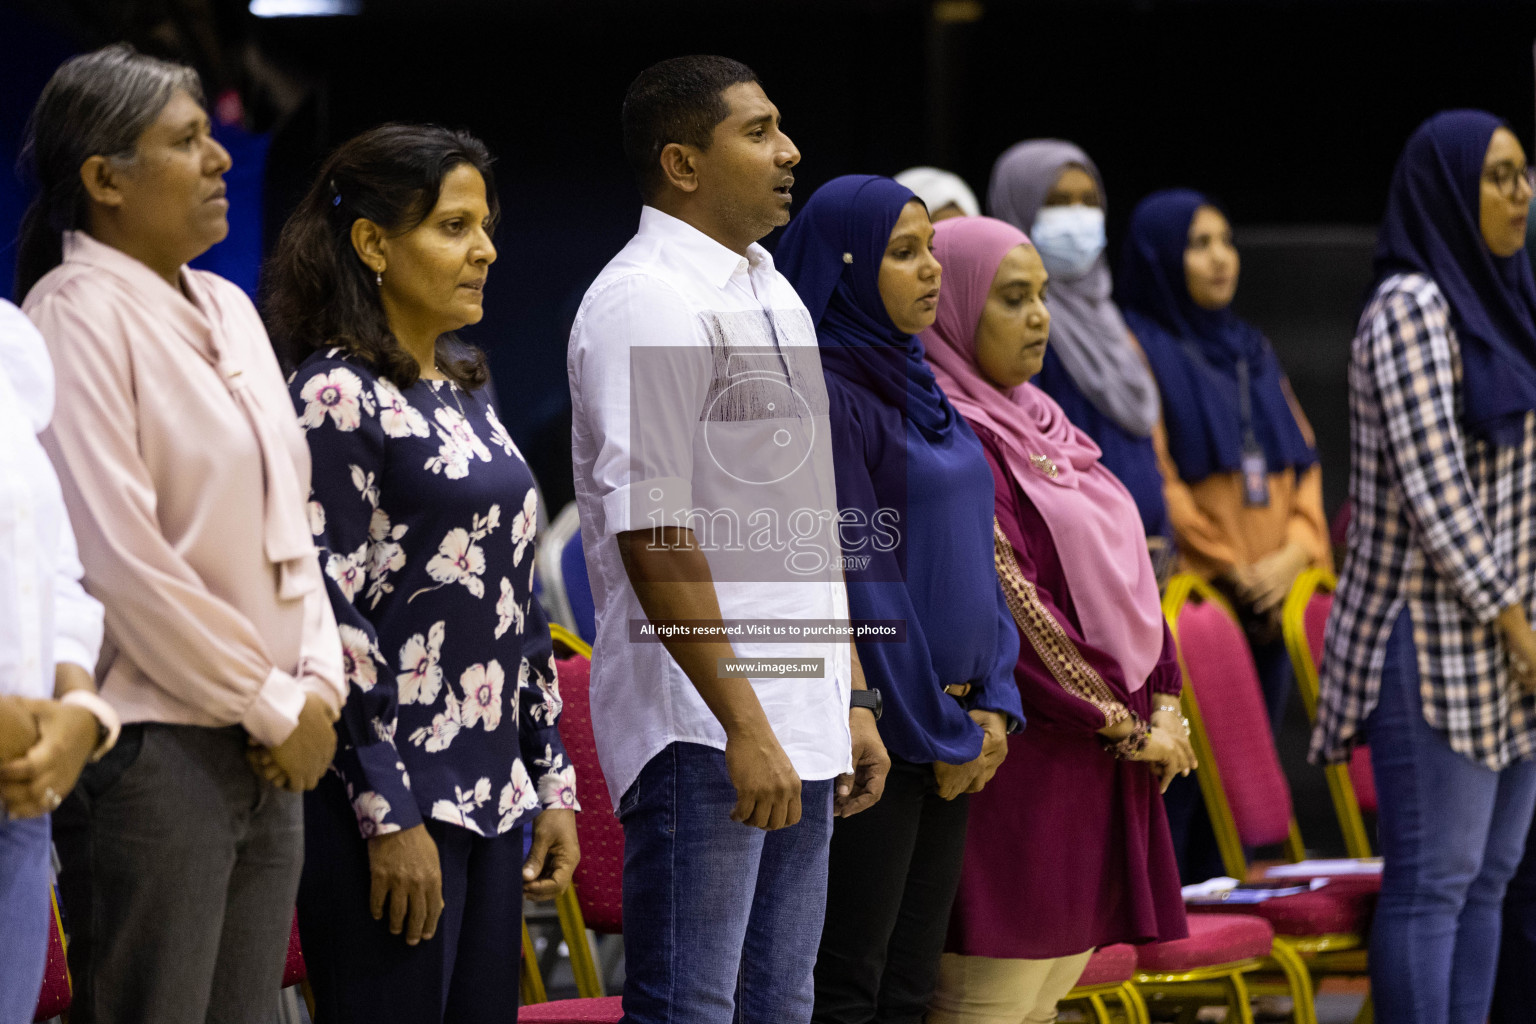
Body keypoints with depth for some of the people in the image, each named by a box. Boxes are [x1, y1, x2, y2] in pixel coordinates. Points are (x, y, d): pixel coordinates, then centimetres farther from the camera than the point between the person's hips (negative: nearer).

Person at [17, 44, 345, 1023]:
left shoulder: (227, 309, 15)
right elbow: (120, 557, -17)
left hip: (268, 753, 8)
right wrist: (273, 706, -11)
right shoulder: (77, 315, -11)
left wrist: (317, 682, 2)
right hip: (154, 750, -8)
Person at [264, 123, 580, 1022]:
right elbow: (332, 612, -15)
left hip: (491, 796, 8)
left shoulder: (463, 390, 15)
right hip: (388, 795, -8)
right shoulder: (337, 396, -10)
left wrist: (553, 781, 14)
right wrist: (390, 814, -18)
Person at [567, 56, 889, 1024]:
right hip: (699, 725, -9)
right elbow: (654, 535, -18)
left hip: (798, 725, 9)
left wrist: (852, 700, 19)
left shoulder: (773, 297, 18)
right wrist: (743, 726, -21)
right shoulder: (647, 303, -12)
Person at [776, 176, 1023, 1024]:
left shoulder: (918, 389, 14)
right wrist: (944, 732, -12)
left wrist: (993, 703, 3)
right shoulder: (824, 396, -13)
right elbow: (862, 581, -16)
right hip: (872, 724, -8)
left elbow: (974, 555, 16)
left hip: (947, 730, 8)